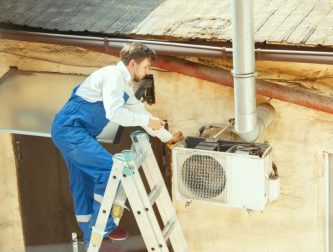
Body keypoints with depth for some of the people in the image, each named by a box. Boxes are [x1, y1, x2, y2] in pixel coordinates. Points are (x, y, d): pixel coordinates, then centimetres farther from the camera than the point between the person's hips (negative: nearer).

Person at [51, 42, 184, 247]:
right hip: (70, 128, -10)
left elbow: (139, 110, 27)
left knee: (85, 185, 14)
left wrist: (168, 137, 27)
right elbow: (114, 112, -23)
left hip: (69, 131, 10)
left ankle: (92, 238, 22)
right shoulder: (114, 75, -12)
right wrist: (147, 120, -13)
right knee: (110, 168, -15)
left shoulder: (125, 85, 19)